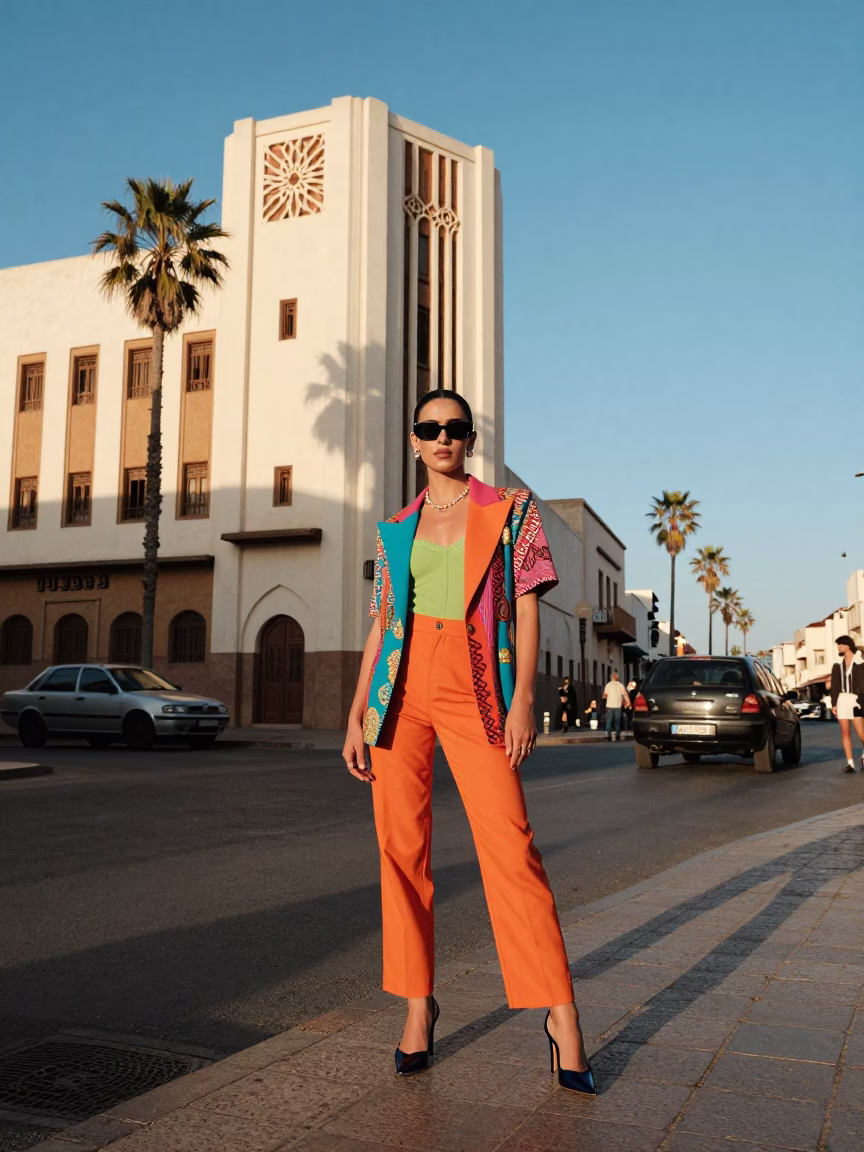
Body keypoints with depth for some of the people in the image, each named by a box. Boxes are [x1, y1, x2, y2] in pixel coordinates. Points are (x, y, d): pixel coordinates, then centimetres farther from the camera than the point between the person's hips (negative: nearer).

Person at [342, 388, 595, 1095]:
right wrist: (357, 716, 8)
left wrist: (523, 698, -10)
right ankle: (418, 1004, 17)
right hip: (401, 690, 4)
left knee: (510, 845, -10)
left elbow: (527, 607, 1)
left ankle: (562, 1016, 0)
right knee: (402, 847, 4)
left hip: (474, 688, -3)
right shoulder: (396, 530, 15)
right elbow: (381, 624, 14)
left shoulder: (511, 511, 7)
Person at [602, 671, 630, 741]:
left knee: (609, 721, 2)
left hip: (610, 705, 0)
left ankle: (608, 735, -7)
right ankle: (617, 735, 9)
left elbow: (605, 695, 1)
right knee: (617, 721, 10)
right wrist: (628, 702, 3)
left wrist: (605, 697, 22)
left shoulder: (608, 685, 0)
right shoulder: (620, 685, -1)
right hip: (618, 706, 0)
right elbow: (625, 694, -4)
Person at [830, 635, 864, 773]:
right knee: (845, 732, 1)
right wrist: (833, 703, 5)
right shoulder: (838, 665, 10)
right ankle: (850, 763, 3)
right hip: (841, 700, 4)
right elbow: (834, 686, 11)